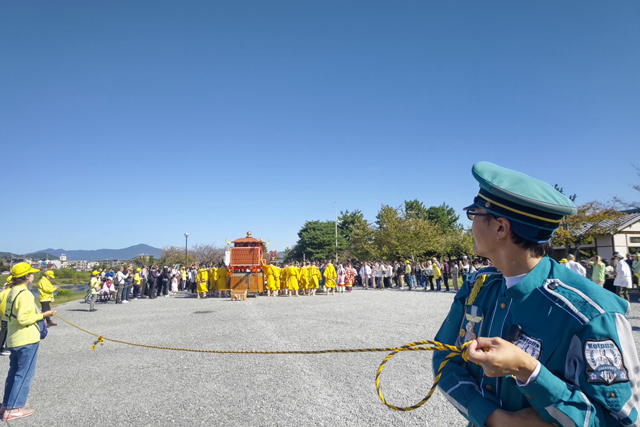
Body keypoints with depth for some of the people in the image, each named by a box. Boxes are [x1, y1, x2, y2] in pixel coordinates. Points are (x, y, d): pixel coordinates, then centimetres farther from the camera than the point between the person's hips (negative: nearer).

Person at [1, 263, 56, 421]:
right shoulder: (25, 294, -20)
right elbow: (23, 319, -25)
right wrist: (42, 315, -15)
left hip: (13, 339, 10)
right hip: (27, 340, -10)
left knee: (14, 371, 19)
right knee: (24, 374, -1)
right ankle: (13, 409, 2)